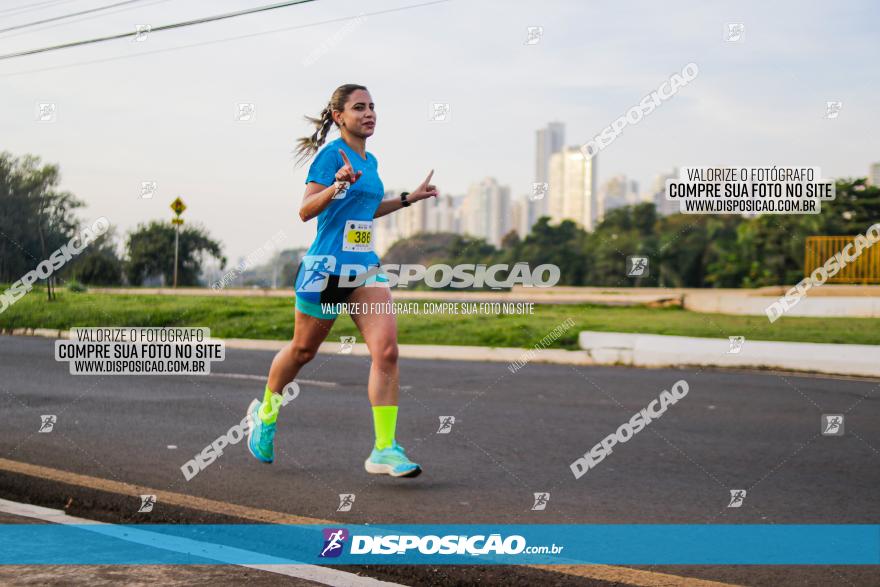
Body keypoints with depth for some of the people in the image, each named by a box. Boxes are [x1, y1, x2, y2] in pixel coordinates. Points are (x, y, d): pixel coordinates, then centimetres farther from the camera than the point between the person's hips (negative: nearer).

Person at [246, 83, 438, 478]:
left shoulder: (370, 161, 13)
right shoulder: (332, 155, -11)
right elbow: (306, 212, -17)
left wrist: (409, 198, 26)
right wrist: (338, 185, -32)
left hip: (365, 267, 6)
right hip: (326, 267, -6)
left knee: (386, 350, -12)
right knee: (303, 350, 12)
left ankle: (384, 450, -11)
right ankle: (265, 412, 41)